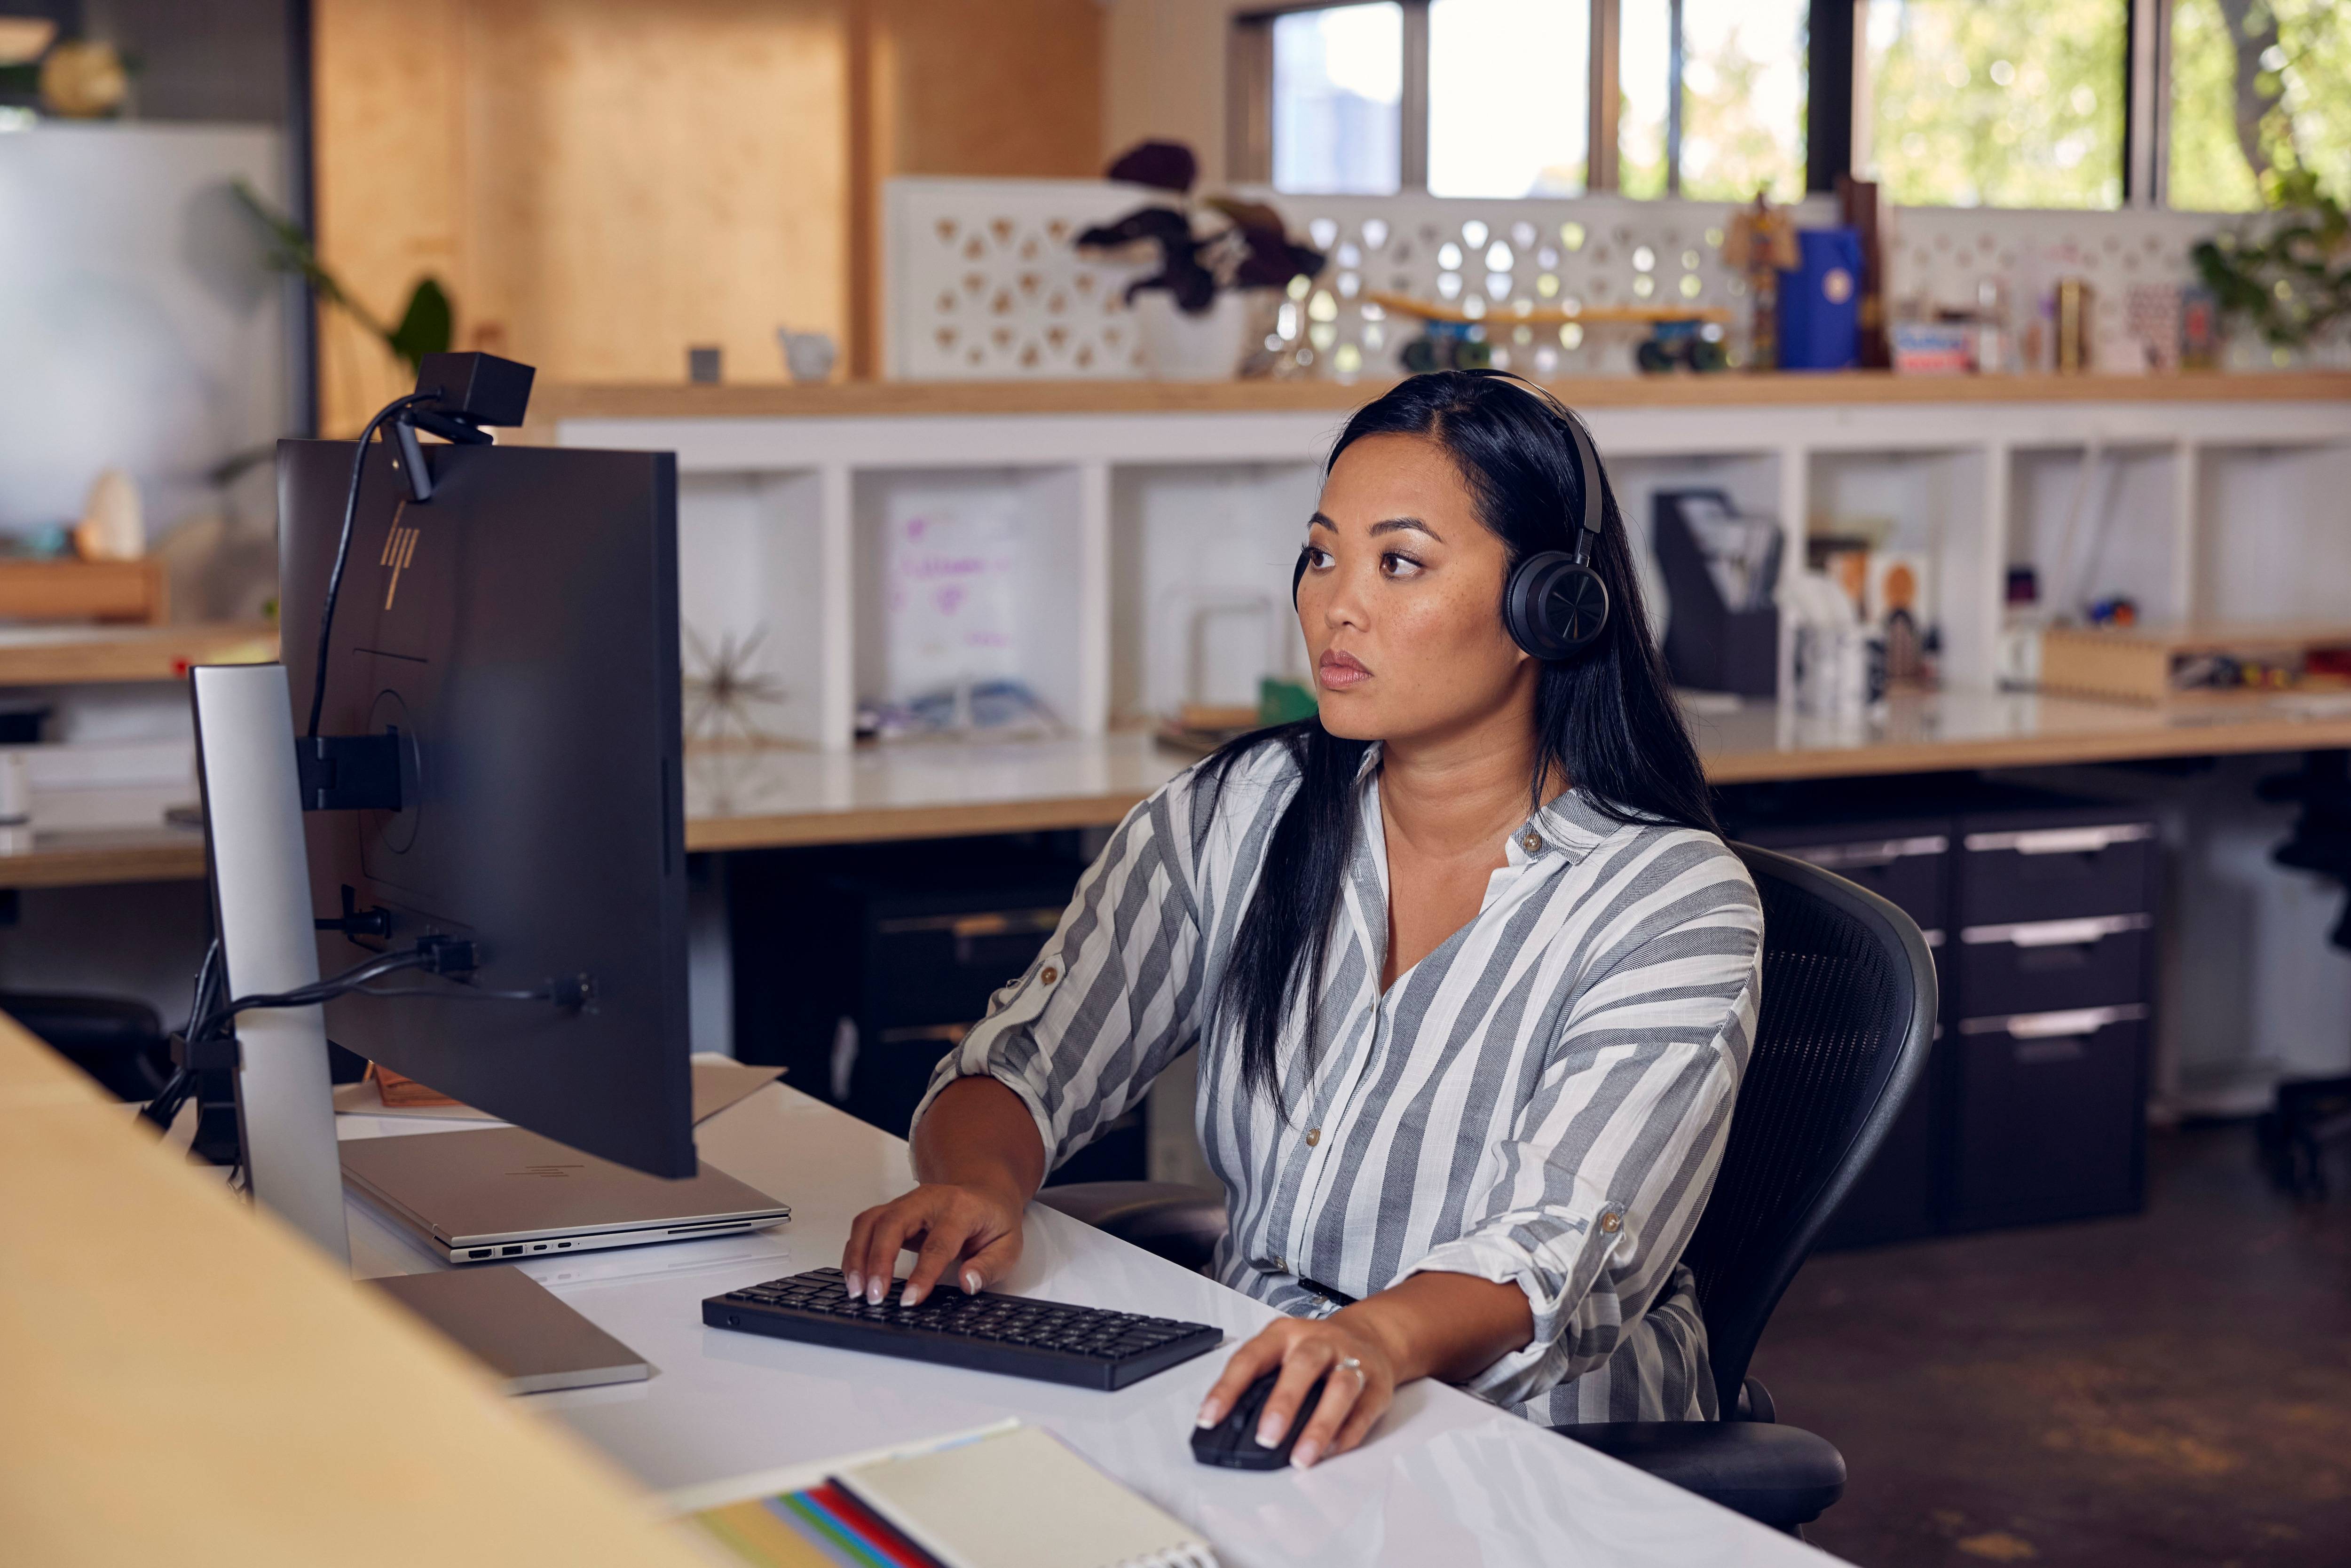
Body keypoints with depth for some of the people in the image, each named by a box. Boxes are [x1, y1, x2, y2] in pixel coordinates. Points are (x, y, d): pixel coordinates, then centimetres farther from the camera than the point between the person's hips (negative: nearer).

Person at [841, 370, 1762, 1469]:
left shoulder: (1676, 904, -9)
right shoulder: (1233, 818, 6)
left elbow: (1557, 1261, -22)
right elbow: (1021, 1065, 2)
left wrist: (1383, 1338, -44)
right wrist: (979, 1186, -22)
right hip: (1244, 1409, 4)